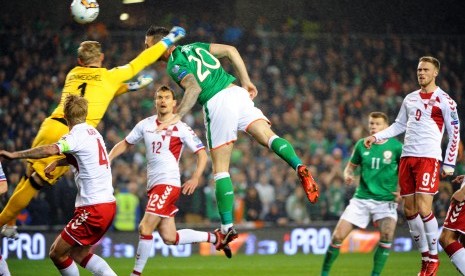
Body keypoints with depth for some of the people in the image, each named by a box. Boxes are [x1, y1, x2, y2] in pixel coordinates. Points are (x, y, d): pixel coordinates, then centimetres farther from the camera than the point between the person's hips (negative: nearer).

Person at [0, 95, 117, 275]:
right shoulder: (93, 132, 15)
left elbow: (51, 150, -32)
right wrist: (57, 162, 22)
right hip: (108, 204, 9)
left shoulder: (78, 135, -13)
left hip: (93, 208, -9)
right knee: (79, 254, 17)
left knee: (57, 253, 0)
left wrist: (15, 155, -33)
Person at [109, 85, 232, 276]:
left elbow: (202, 154, -4)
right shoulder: (145, 125, 10)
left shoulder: (181, 129, -5)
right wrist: (107, 160, 4)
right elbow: (125, 144, 20)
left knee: (145, 228, -15)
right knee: (170, 238, 7)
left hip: (168, 184, -7)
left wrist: (195, 178, -18)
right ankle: (214, 237, 25)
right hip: (153, 186, 7)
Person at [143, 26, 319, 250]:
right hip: (237, 92, 6)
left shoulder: (174, 65, 2)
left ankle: (227, 227, 3)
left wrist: (177, 116, -21)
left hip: (217, 104, -6)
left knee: (220, 170, 2)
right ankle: (299, 167, -35)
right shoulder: (193, 47, 22)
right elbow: (230, 50, 19)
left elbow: (194, 87, -17)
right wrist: (246, 82, 20)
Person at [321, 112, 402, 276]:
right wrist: (347, 175, -8)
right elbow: (351, 166, 15)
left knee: (387, 235, -26)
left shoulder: (396, 146, -4)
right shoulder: (362, 145, 3)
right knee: (338, 236, -5)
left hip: (386, 199, -2)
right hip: (361, 199, 2)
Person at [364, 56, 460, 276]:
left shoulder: (444, 100, -3)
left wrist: (449, 164, -6)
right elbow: (399, 125, 25)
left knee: (423, 209, -15)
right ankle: (425, 256, 16)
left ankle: (433, 257, -2)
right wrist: (376, 137, 13)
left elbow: (454, 133, -2)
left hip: (428, 158, -6)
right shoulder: (410, 99, 16)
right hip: (407, 157, 6)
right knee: (409, 210, 5)